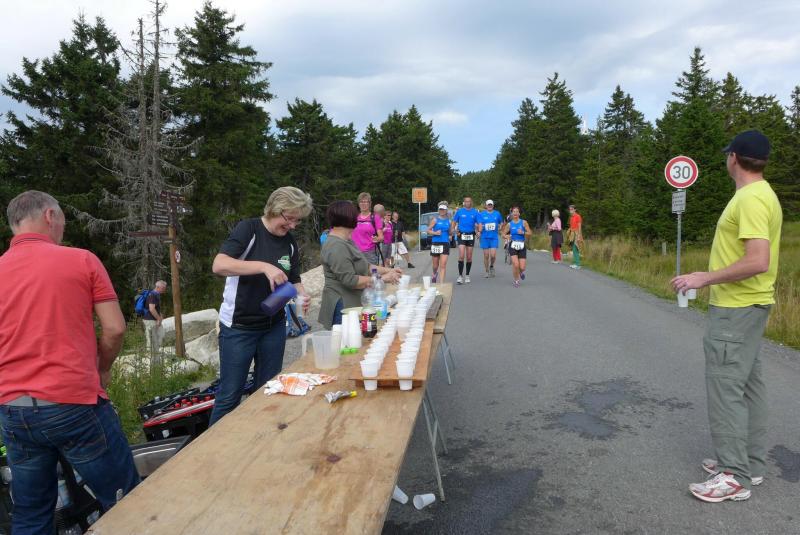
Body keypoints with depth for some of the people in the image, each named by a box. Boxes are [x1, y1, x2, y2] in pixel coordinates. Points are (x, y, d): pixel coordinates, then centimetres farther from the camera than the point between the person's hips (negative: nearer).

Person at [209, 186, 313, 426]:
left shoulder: (290, 242, 3)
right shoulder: (249, 228, -14)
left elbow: (294, 280, 11)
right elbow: (219, 265, -27)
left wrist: (302, 295, -11)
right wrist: (264, 266, -35)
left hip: (274, 326, 6)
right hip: (239, 327, -5)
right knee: (230, 395, 3)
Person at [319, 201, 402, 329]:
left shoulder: (346, 241, 13)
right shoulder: (337, 247, -21)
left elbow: (365, 266, 16)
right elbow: (350, 280, -24)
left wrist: (388, 270, 4)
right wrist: (382, 279, -18)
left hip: (352, 304, 10)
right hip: (343, 307, -10)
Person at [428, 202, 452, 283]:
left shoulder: (448, 220, 9)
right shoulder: (435, 220, 0)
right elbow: (428, 230, 1)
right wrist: (435, 233, -15)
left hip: (445, 244, 1)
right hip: (435, 243, -1)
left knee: (443, 265, -10)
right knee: (435, 265, 10)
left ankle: (441, 282, -10)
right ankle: (435, 275, 43)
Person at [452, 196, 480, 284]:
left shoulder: (475, 212, 2)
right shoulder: (459, 211, 2)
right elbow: (454, 222, 7)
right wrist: (454, 230, -9)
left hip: (471, 236, 1)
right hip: (461, 235, -1)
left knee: (469, 257, 7)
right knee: (461, 256, -12)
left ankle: (467, 276, 20)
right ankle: (460, 276, -7)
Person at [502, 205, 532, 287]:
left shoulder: (524, 222, 0)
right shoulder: (509, 224, 2)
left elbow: (530, 233, 0)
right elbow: (503, 234, 8)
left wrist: (523, 233, -18)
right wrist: (507, 236, -14)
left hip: (522, 246, 0)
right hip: (513, 246, 0)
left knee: (522, 267, -4)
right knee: (516, 265, -16)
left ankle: (521, 272, 36)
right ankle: (516, 280, 8)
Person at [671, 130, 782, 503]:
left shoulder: (751, 199, -20)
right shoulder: (760, 195, 13)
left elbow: (758, 262, -28)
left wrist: (704, 278, -22)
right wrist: (713, 277, 21)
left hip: (737, 308, -11)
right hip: (747, 304, 11)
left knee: (725, 386, -5)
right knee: (748, 383, 15)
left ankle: (735, 477, 3)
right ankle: (750, 462, 26)